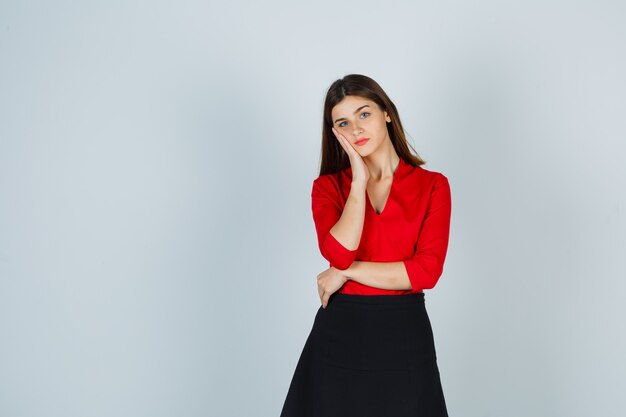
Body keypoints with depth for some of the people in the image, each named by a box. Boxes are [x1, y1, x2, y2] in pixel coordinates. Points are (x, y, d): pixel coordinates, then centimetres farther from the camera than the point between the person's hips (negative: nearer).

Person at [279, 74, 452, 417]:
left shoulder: (432, 185, -1)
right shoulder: (328, 186, 3)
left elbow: (427, 270, -13)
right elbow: (338, 253, -16)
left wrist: (346, 272, -10)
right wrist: (359, 181, -13)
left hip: (405, 336, -1)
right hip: (339, 334, 1)